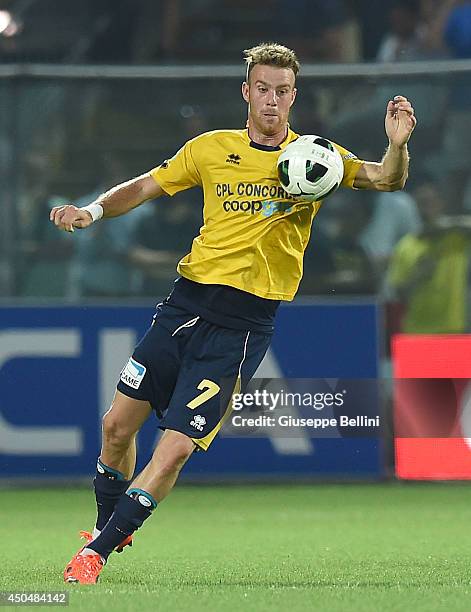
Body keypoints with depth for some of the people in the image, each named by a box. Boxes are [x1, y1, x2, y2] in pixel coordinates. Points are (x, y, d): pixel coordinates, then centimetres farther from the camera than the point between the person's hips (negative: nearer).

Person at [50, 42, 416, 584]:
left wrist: (397, 147, -27)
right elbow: (144, 188, 14)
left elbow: (386, 180, -5)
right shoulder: (212, 149, 8)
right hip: (187, 302, 3)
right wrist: (93, 211, -4)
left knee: (176, 447, -11)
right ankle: (106, 526, 28)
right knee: (118, 424, 2)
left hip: (244, 325, -3)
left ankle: (97, 552, 0)